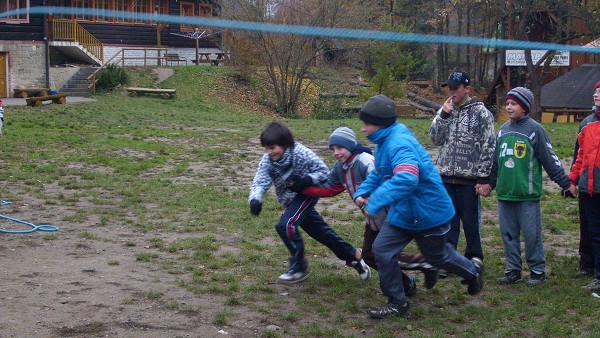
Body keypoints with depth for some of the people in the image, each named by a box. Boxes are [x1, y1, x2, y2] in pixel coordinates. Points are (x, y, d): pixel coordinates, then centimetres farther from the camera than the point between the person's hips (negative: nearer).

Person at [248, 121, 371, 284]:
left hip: (306, 194, -6)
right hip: (291, 200, 6)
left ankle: (299, 268, -10)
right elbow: (260, 182, -24)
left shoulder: (301, 153, -25)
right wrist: (255, 199, -44)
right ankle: (353, 255, 35)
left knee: (285, 225, -25)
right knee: (320, 231, 15)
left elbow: (323, 171, -16)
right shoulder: (267, 160, -13)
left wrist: (306, 181, -34)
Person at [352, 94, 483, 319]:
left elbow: (405, 180, -46)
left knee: (437, 256, 14)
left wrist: (375, 203, -45)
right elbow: (378, 174, 16)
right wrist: (362, 192, -1)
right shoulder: (384, 142, 2)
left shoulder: (400, 144, -31)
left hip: (428, 212, -9)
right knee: (382, 251, 0)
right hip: (403, 212, 9)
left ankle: (472, 271, 44)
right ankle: (398, 303, 14)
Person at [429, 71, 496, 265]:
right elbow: (435, 139, 4)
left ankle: (474, 260, 19)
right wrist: (444, 115, -9)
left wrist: (484, 177, -9)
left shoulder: (480, 112, -4)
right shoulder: (445, 111, 10)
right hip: (446, 177, 4)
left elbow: (489, 146, -6)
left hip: (470, 177, -4)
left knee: (471, 221, 6)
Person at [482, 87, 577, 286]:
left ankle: (538, 270, 12)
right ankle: (513, 270, 19)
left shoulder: (534, 129, -5)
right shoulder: (503, 130, 12)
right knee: (508, 233, 9)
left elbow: (550, 159, -3)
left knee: (531, 234, 0)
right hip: (504, 193, 6)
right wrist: (491, 183, 25)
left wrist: (566, 183, -2)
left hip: (527, 194, -6)